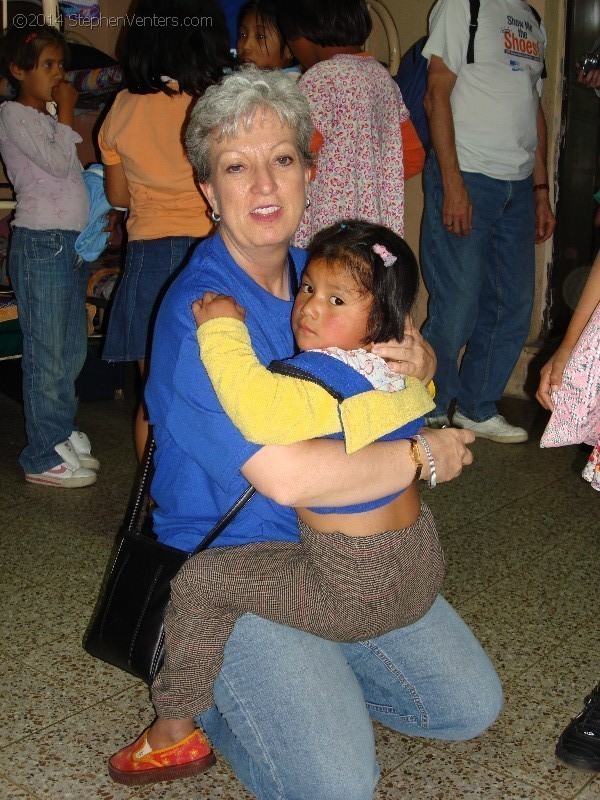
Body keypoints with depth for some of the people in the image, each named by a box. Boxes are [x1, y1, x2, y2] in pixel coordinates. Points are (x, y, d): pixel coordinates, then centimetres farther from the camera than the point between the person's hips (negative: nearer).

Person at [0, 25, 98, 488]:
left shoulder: (48, 121, 21)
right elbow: (58, 164, -17)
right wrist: (67, 114, -5)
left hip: (73, 243, 9)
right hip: (41, 244, -9)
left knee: (73, 352, 13)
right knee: (47, 356, -5)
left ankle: (64, 436, 25)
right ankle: (44, 458, 2)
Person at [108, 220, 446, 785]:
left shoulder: (326, 379, -23)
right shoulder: (403, 370, 3)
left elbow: (258, 406, -41)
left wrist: (222, 329, -28)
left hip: (358, 593, -8)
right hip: (424, 573, 9)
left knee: (202, 579, -2)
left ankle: (175, 728, 12)